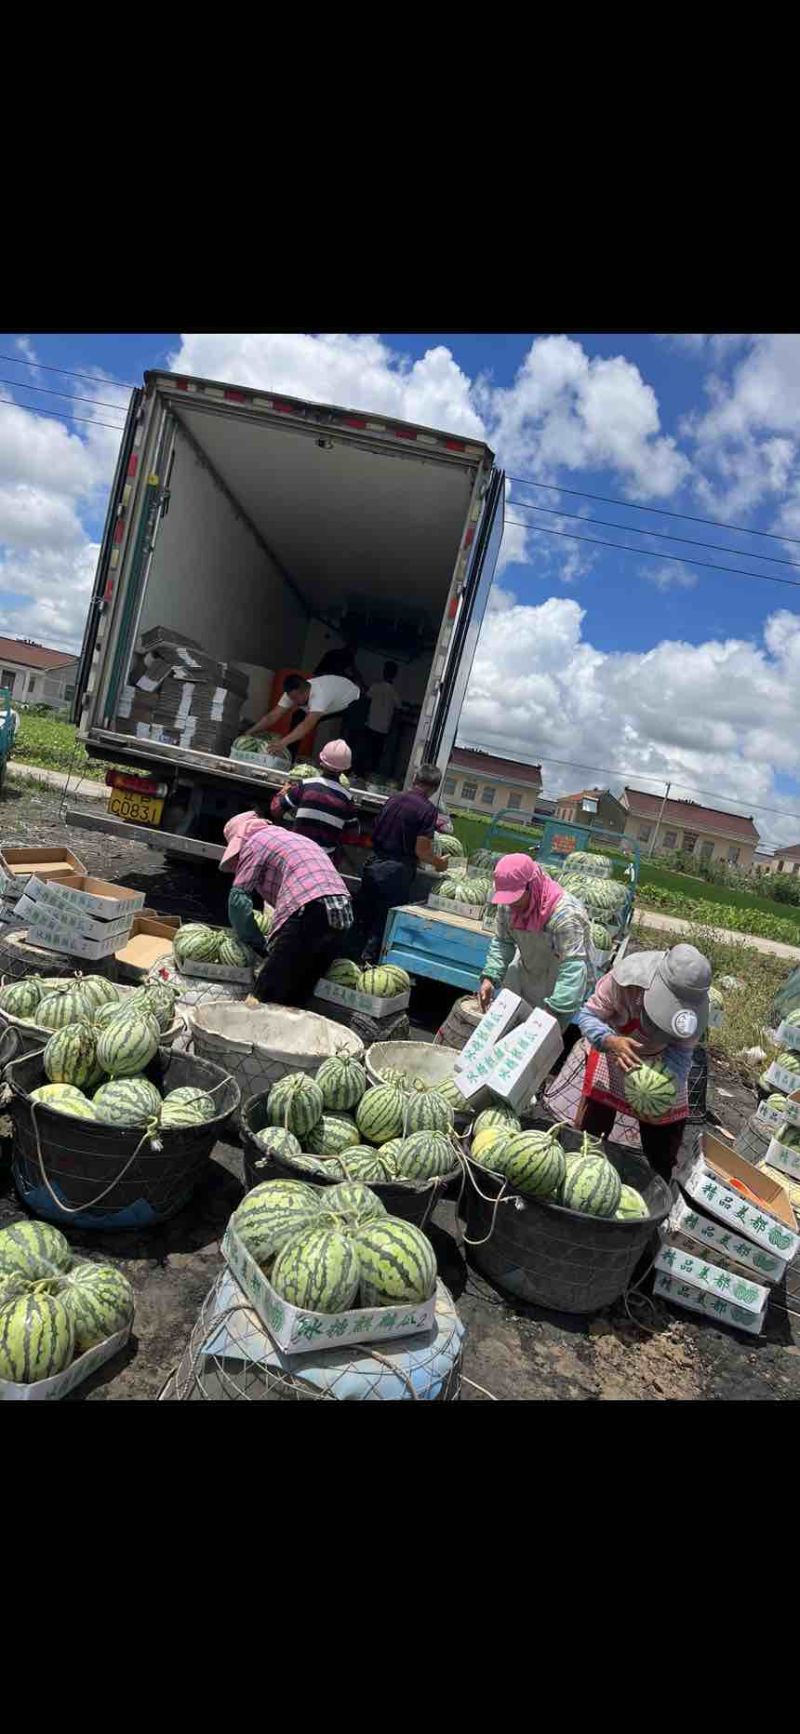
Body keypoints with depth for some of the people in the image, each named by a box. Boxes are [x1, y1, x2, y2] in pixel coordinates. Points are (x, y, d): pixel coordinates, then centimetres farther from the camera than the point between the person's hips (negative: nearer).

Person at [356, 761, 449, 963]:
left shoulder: (394, 799, 6)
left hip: (374, 864, 6)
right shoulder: (428, 809, -12)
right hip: (397, 871, -6)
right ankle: (368, 960, 8)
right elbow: (421, 850, -14)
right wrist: (438, 863, 3)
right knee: (383, 923, 6)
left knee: (364, 917, 16)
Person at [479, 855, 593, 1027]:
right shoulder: (507, 905, -15)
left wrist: (554, 1010, -43)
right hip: (524, 975, 6)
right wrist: (490, 977, -16)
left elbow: (573, 967, -37)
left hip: (559, 986, -6)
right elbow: (502, 943, -1)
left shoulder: (565, 914, -36)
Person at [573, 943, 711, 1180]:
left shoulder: (695, 1003, -32)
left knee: (663, 1147, 9)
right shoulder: (627, 976, -39)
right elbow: (588, 1015, -26)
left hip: (662, 1059, 2)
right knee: (589, 1128, 1)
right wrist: (611, 1041, -45)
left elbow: (682, 1051, -21)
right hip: (617, 1047, -1)